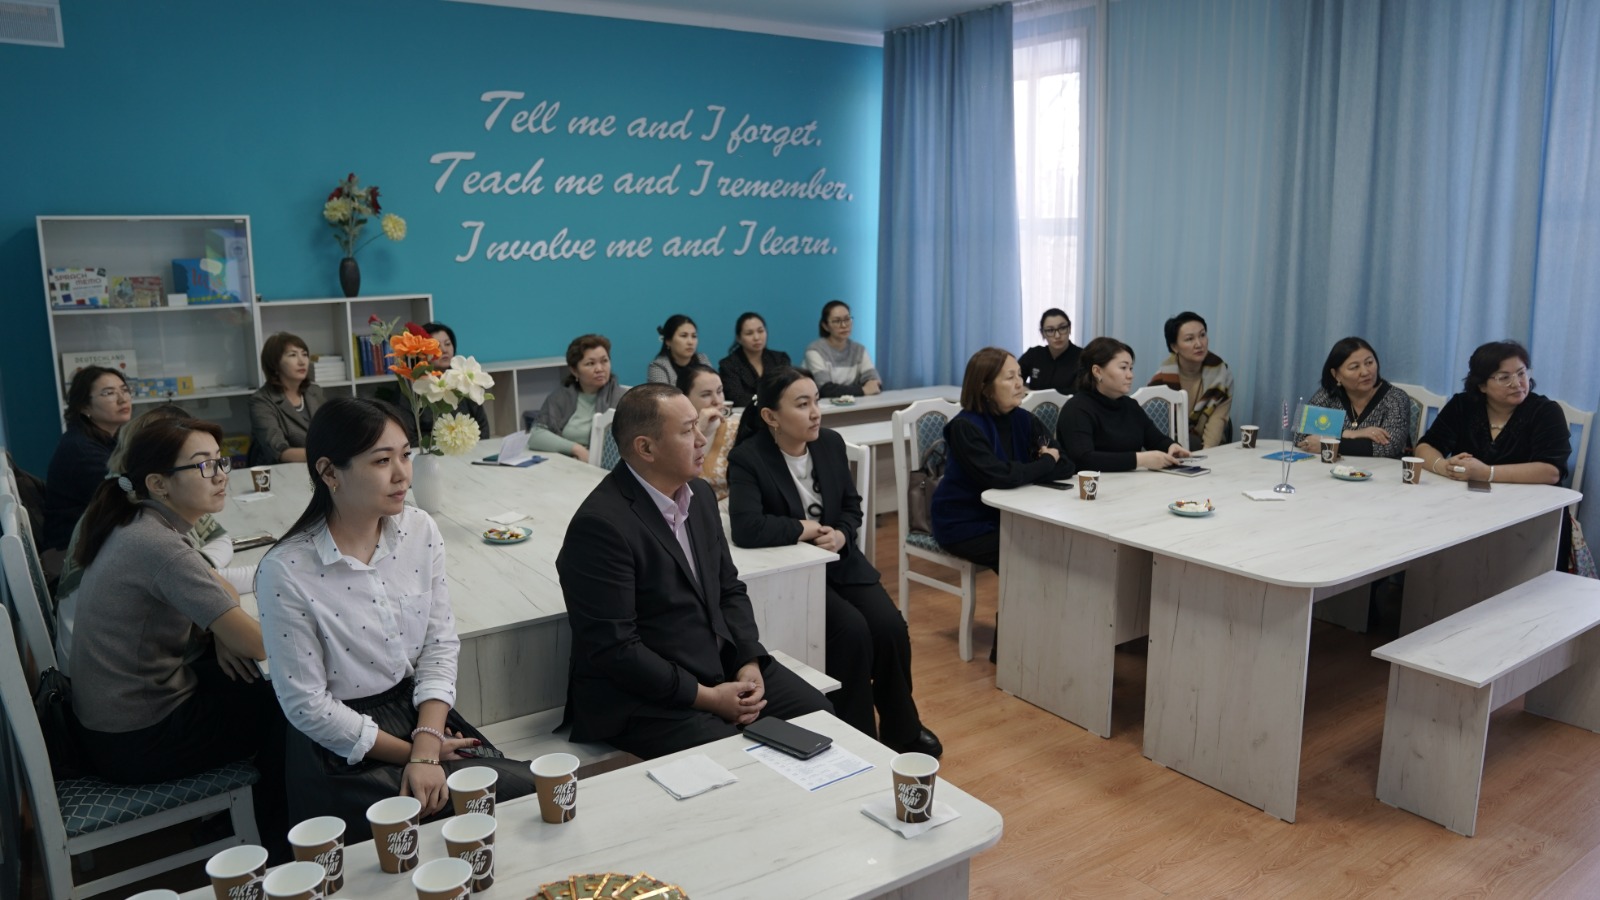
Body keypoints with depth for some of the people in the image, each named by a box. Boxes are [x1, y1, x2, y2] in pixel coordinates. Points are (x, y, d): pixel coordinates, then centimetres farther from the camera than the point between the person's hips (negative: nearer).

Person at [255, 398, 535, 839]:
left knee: (531, 793, -9)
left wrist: (426, 749, -16)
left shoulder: (421, 530, -5)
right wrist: (412, 754, -11)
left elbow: (440, 645, -3)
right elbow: (307, 705, -13)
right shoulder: (285, 572, -19)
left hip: (420, 710, 5)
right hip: (344, 749, -5)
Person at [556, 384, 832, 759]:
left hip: (724, 666, 8)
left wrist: (749, 662, -3)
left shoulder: (699, 493, 6)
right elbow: (615, 648, -21)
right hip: (644, 698, -7)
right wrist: (706, 697, -18)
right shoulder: (601, 524, -20)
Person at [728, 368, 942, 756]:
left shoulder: (831, 442, 2)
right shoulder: (747, 458, -16)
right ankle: (858, 736, -5)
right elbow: (747, 529, -29)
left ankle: (902, 730, 10)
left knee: (890, 627, -13)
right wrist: (805, 528, -18)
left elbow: (852, 505, 11)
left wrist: (841, 534, -11)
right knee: (852, 630, -25)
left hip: (840, 560, 5)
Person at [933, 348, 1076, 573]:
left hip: (1007, 517, 6)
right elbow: (1002, 477, -28)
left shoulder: (1025, 420, 1)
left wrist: (1024, 473, -22)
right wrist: (1047, 462, -12)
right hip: (964, 526, -6)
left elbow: (1066, 466, -5)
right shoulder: (966, 427, -18)